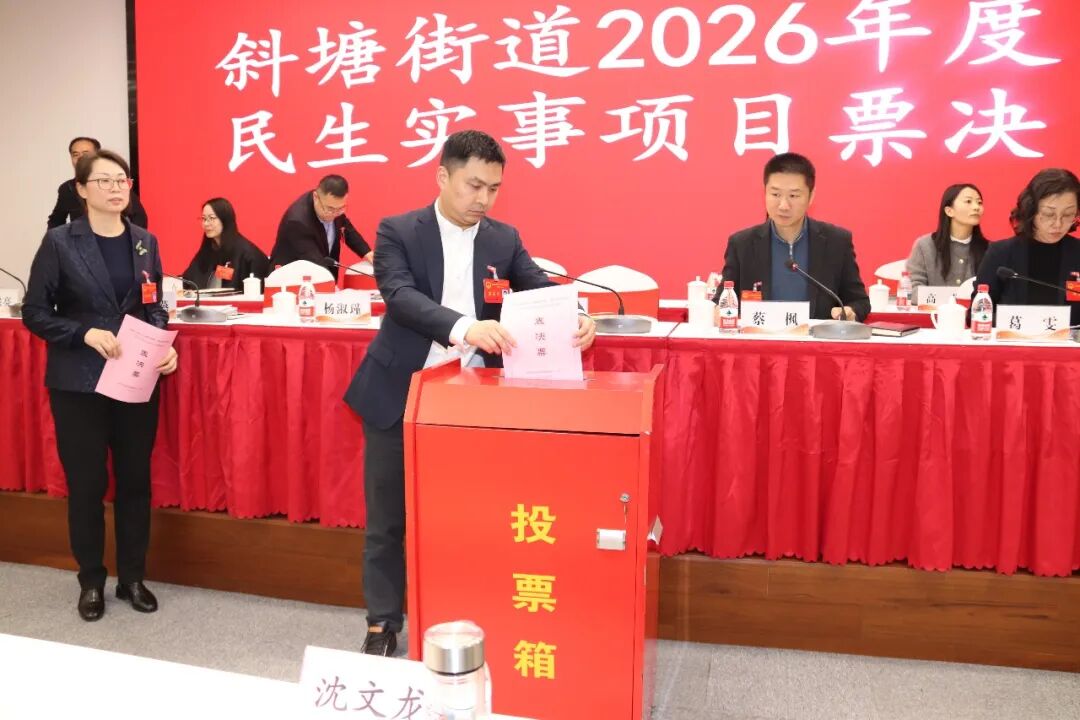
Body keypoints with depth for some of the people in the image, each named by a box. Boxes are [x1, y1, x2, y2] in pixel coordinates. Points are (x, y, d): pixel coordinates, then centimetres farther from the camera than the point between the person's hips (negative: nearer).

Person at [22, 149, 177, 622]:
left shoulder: (145, 242, 5)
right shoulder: (59, 243, -6)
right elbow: (35, 313, -5)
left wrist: (164, 346, -8)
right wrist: (86, 333, -20)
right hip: (79, 384, -3)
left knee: (136, 479, 10)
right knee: (86, 483, 6)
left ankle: (133, 577, 25)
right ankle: (91, 581, 24)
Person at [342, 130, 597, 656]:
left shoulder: (504, 240, 4)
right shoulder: (397, 232, -7)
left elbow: (542, 292, -5)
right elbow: (400, 297, -23)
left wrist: (575, 320, -29)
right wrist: (464, 327, -40)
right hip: (399, 396, -2)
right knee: (387, 517, 10)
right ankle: (382, 623, 27)